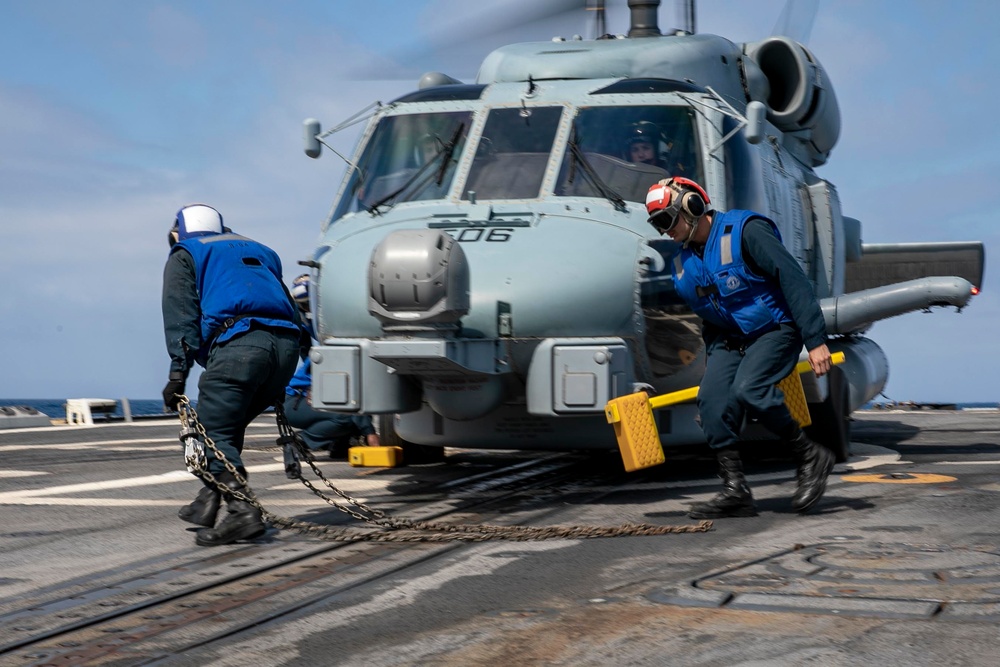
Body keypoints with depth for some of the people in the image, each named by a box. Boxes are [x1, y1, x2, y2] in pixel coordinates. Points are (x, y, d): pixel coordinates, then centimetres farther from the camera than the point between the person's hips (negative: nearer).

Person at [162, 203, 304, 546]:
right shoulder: (257, 251, 36)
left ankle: (242, 512, -20)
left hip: (238, 344, -6)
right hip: (286, 344, 6)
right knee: (228, 426, 20)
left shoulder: (184, 256, 21)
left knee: (212, 432, -4)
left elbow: (181, 316, 4)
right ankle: (209, 502, 15)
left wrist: (178, 372, -2)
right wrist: (277, 388, 28)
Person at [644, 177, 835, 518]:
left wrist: (815, 340, -21)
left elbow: (794, 279, -19)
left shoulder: (745, 230, -17)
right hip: (730, 339, 7)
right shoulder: (684, 266, 7)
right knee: (711, 401, -14)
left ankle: (811, 455, -11)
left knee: (748, 390, -29)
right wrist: (715, 361, 18)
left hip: (775, 329, -7)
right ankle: (735, 492, -10)